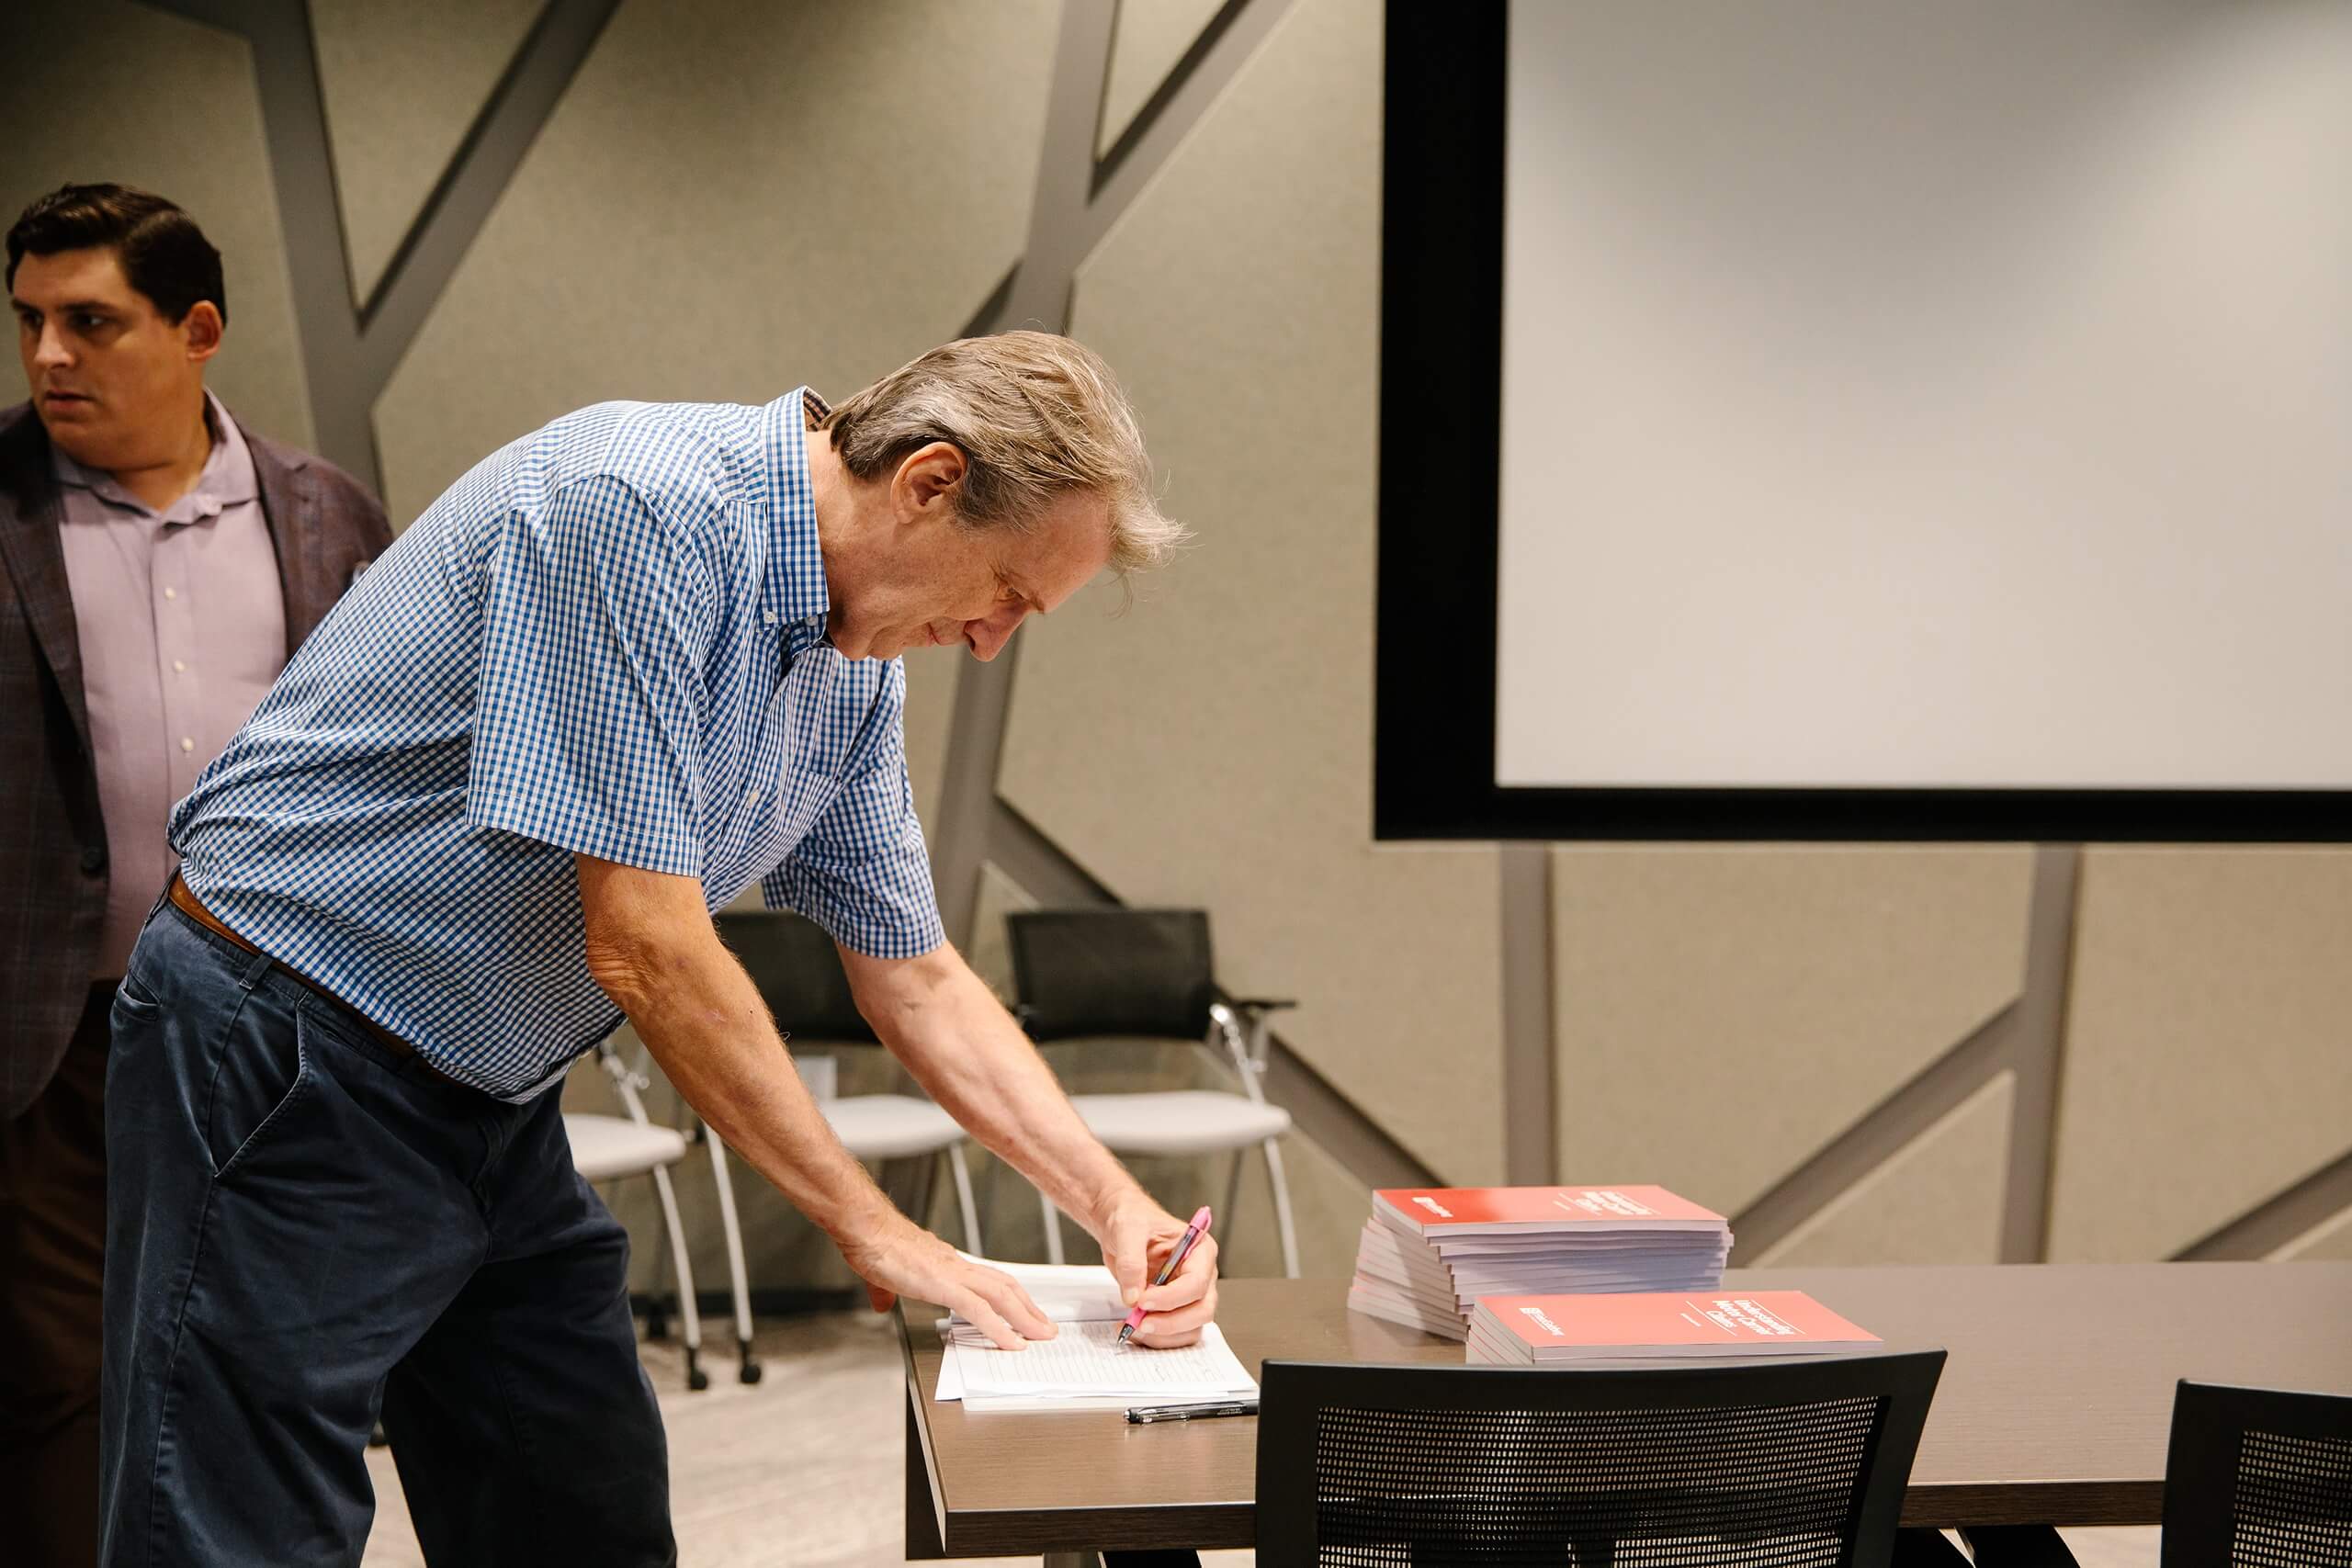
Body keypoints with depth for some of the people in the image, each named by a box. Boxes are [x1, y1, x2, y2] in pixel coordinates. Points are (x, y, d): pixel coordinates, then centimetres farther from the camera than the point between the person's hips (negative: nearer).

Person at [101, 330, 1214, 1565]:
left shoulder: (857, 673, 4)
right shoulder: (637, 505, -25)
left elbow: (915, 980, 13)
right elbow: (644, 946, -26)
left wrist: (1114, 1203, 2)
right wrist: (869, 1227, -18)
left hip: (498, 1110, 9)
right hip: (288, 1077, -9)